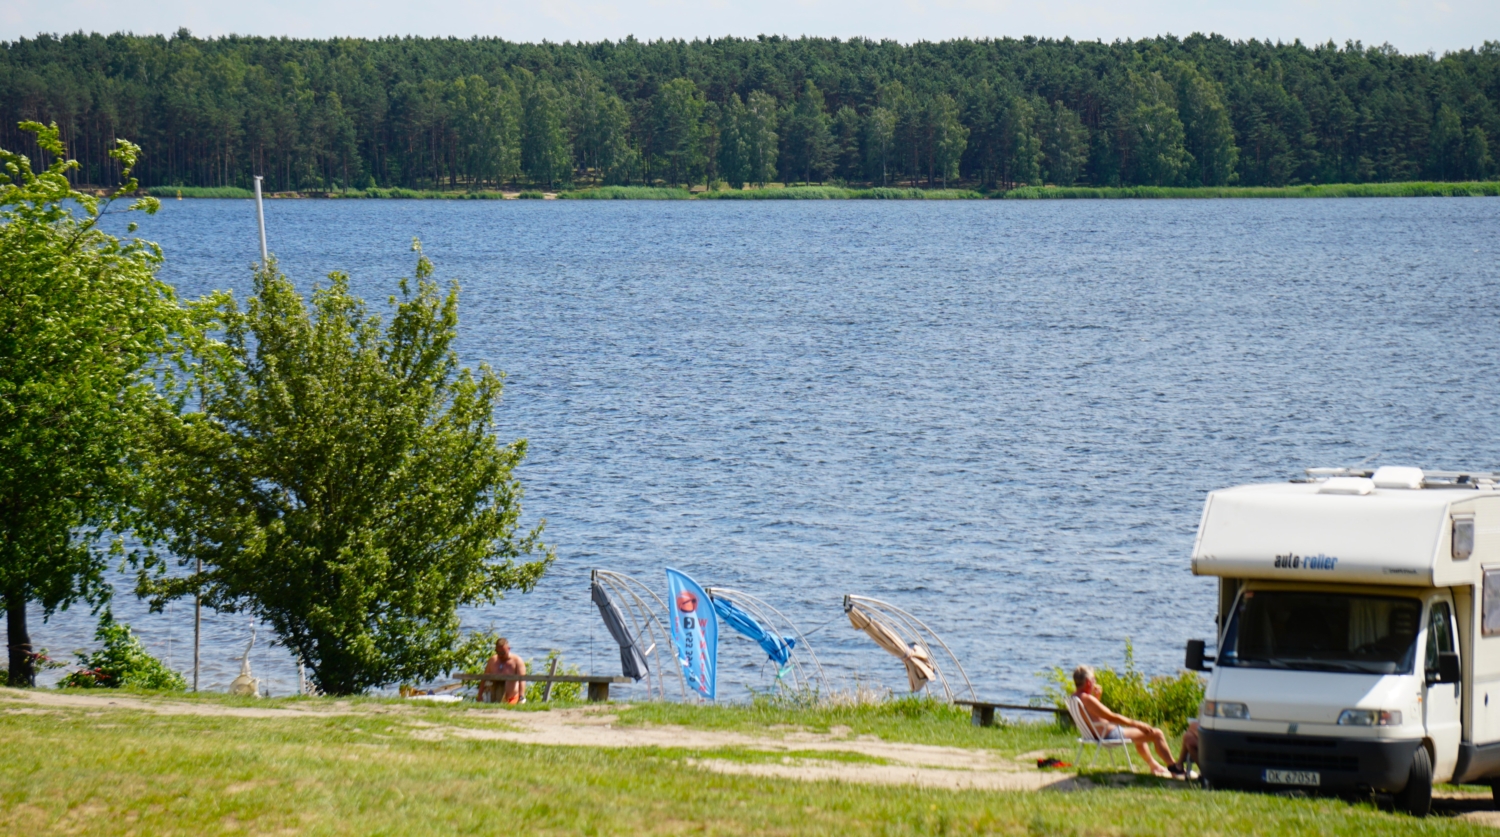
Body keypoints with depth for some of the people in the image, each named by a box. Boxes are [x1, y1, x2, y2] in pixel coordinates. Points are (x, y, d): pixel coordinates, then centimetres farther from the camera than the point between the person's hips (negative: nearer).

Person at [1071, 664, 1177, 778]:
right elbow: (1112, 717, -26)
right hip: (1109, 734, -11)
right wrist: (1136, 724, -18)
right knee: (1157, 734, -5)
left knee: (1140, 734, 36)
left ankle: (1154, 765, 48)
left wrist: (1097, 697, 8)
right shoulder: (1087, 699, -27)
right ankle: (1174, 768, 7)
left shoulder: (1074, 697, 5)